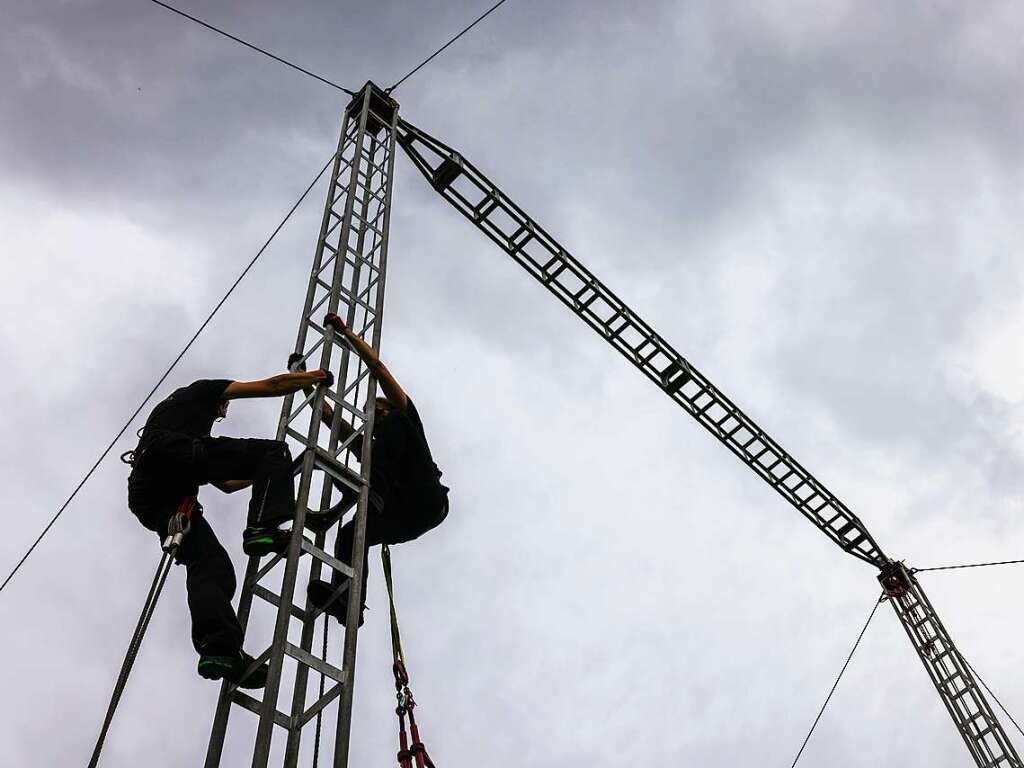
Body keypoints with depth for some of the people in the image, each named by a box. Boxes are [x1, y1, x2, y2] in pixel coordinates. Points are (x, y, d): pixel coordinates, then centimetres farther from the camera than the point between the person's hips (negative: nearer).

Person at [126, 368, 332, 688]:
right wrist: (320, 376, 32)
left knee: (211, 567, -4)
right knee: (275, 450, -4)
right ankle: (262, 528, -27)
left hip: (148, 494, 8)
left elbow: (225, 484, 48)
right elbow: (272, 385, 20)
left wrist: (268, 474, 56)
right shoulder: (202, 391, 29)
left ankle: (218, 649, -26)